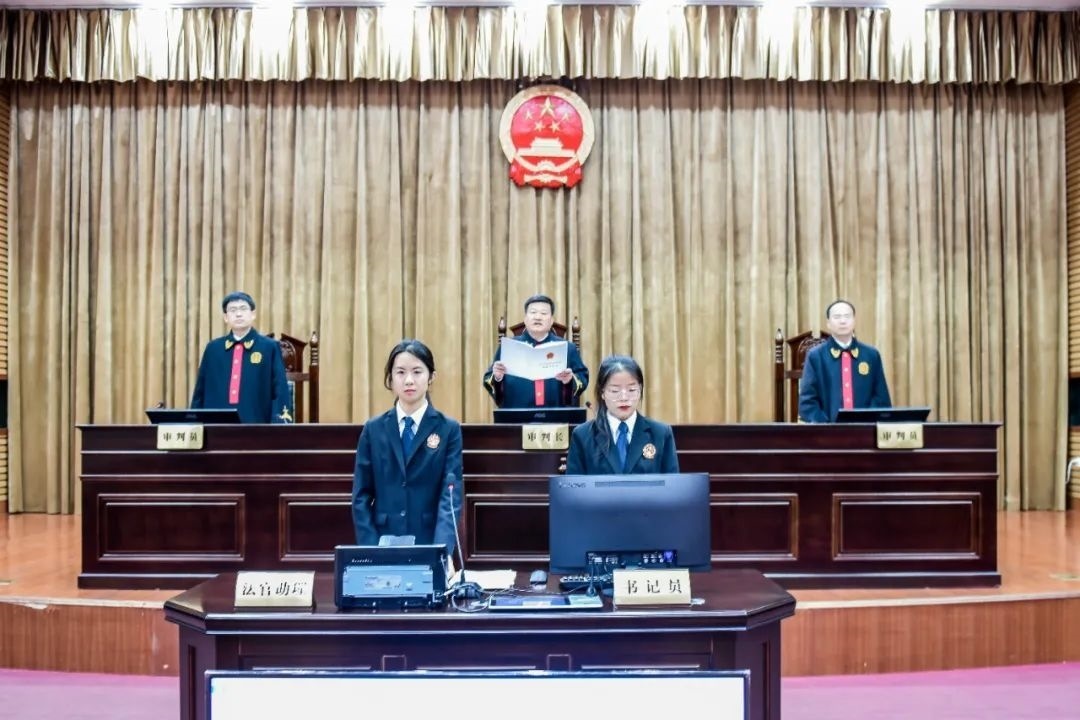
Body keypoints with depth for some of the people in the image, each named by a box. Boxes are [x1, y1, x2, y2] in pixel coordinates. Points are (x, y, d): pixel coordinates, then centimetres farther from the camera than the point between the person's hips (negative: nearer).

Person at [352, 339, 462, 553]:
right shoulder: (373, 429, 4)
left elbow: (451, 495, -10)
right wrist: (370, 547, -9)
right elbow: (361, 495, 3)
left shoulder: (449, 430, -1)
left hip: (430, 543, -1)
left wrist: (442, 550, -22)